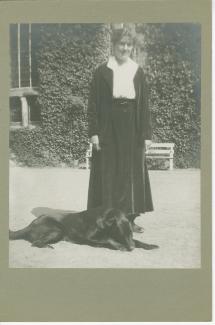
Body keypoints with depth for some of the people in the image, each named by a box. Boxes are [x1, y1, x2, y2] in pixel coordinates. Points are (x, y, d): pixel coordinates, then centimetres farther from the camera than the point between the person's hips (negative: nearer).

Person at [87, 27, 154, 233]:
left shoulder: (137, 72, 9)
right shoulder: (102, 71, 1)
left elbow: (144, 105, 8)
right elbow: (93, 104, -2)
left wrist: (147, 133, 1)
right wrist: (94, 132, -10)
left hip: (132, 128, 3)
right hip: (108, 128, -3)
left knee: (132, 172, 5)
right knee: (108, 173, -1)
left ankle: (129, 217, 15)